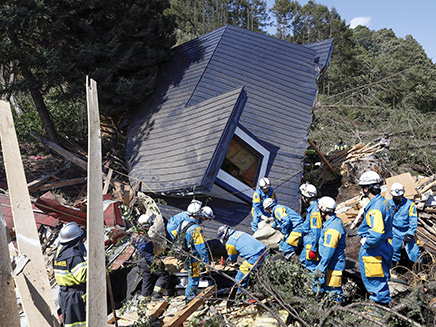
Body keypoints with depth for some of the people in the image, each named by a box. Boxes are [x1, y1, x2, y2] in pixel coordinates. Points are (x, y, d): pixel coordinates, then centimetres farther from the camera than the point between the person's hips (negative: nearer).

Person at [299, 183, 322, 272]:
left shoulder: (315, 211, -25)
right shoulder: (311, 207, 7)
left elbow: (316, 232, -25)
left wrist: (313, 249, -22)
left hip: (312, 243, -10)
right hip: (308, 242, 10)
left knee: (311, 266, -1)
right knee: (303, 261, 21)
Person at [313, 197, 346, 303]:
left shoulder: (332, 228, -28)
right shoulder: (336, 221, 4)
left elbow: (329, 251, -27)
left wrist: (321, 268, -22)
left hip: (334, 264, -10)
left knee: (333, 290, 3)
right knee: (318, 278, 22)